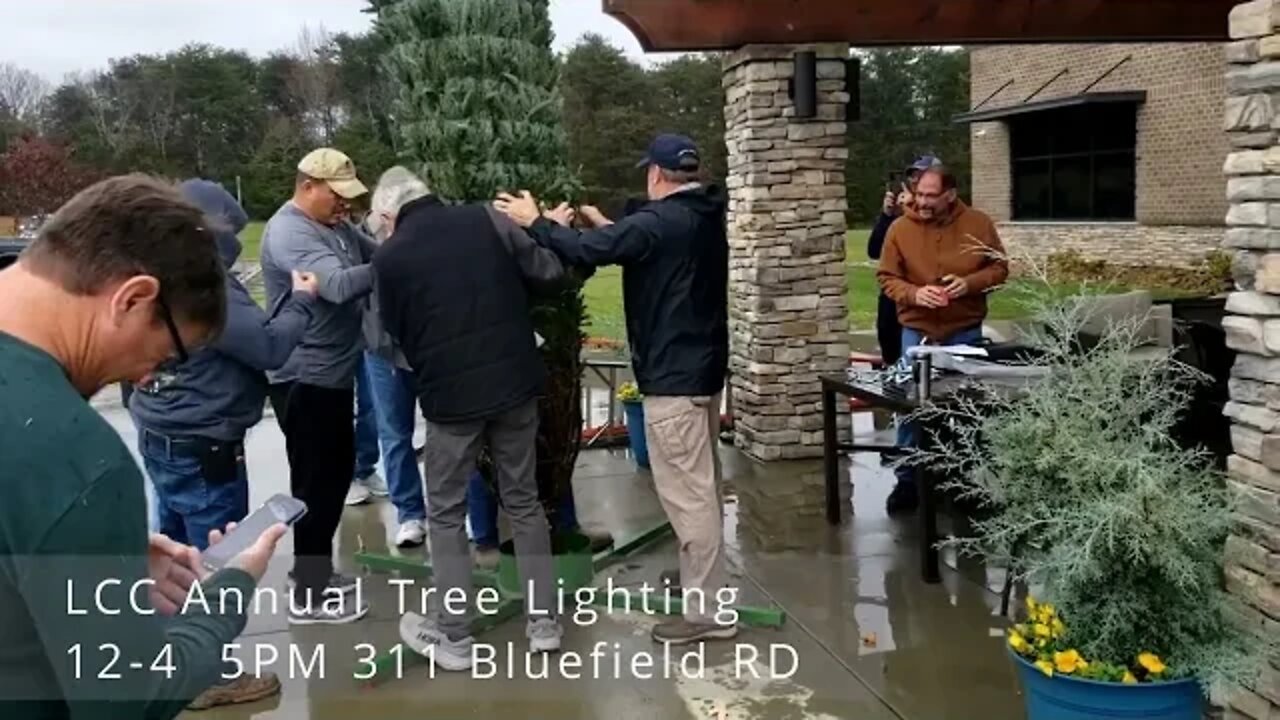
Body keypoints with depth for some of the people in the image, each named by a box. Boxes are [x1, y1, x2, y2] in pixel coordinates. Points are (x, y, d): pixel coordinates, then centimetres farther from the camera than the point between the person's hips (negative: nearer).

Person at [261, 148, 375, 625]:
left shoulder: (336, 226, 12)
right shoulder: (289, 232, -19)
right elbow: (339, 284, -32)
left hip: (333, 373, 10)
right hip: (305, 379, -10)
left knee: (335, 473, 19)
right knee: (316, 482, -3)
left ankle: (313, 567, 34)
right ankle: (309, 595, 8)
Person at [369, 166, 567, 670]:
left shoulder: (389, 257, -4)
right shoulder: (485, 219, -2)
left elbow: (396, 333, 8)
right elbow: (551, 273, -2)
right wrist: (548, 229, 18)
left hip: (451, 396, -3)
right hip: (515, 383, 3)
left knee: (446, 514, 13)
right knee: (524, 500, 16)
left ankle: (454, 637, 18)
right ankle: (545, 621, 23)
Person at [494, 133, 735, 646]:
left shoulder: (660, 221, -19)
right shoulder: (704, 217, 10)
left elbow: (588, 251, -19)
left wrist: (534, 223, -5)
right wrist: (607, 226, 27)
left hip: (673, 375, -10)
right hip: (703, 366, 10)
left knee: (686, 493, -5)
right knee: (701, 484, 21)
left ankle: (709, 612, 0)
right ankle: (702, 577, 35)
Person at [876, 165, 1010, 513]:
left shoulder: (979, 224, -3)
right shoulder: (900, 228, -5)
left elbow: (999, 267, 3)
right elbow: (887, 277, -1)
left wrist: (970, 282, -16)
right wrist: (914, 293, -20)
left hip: (965, 332, 1)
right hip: (917, 332, 0)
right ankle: (908, 479, 10)